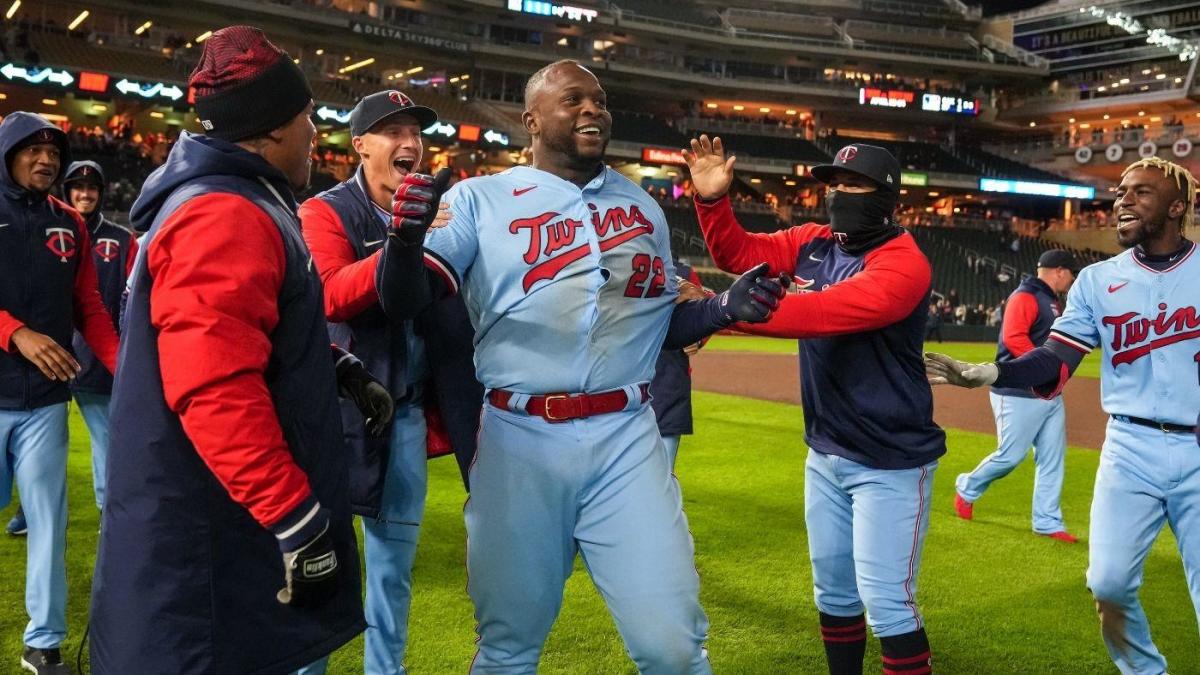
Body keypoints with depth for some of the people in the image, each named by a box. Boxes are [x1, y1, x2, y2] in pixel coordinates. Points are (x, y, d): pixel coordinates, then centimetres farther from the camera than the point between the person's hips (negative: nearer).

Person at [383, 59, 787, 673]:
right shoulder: (479, 200, 3)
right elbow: (404, 300, -6)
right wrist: (407, 238, -27)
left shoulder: (644, 208, 15)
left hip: (625, 440, 2)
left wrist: (726, 307, -1)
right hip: (518, 440, -2)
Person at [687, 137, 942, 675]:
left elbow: (828, 312, -33)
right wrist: (712, 199, -11)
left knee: (886, 602, -6)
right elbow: (738, 253, 9)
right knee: (833, 592, 18)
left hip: (890, 462, -7)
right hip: (825, 454, 7)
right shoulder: (813, 243, 3)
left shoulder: (903, 264, -20)